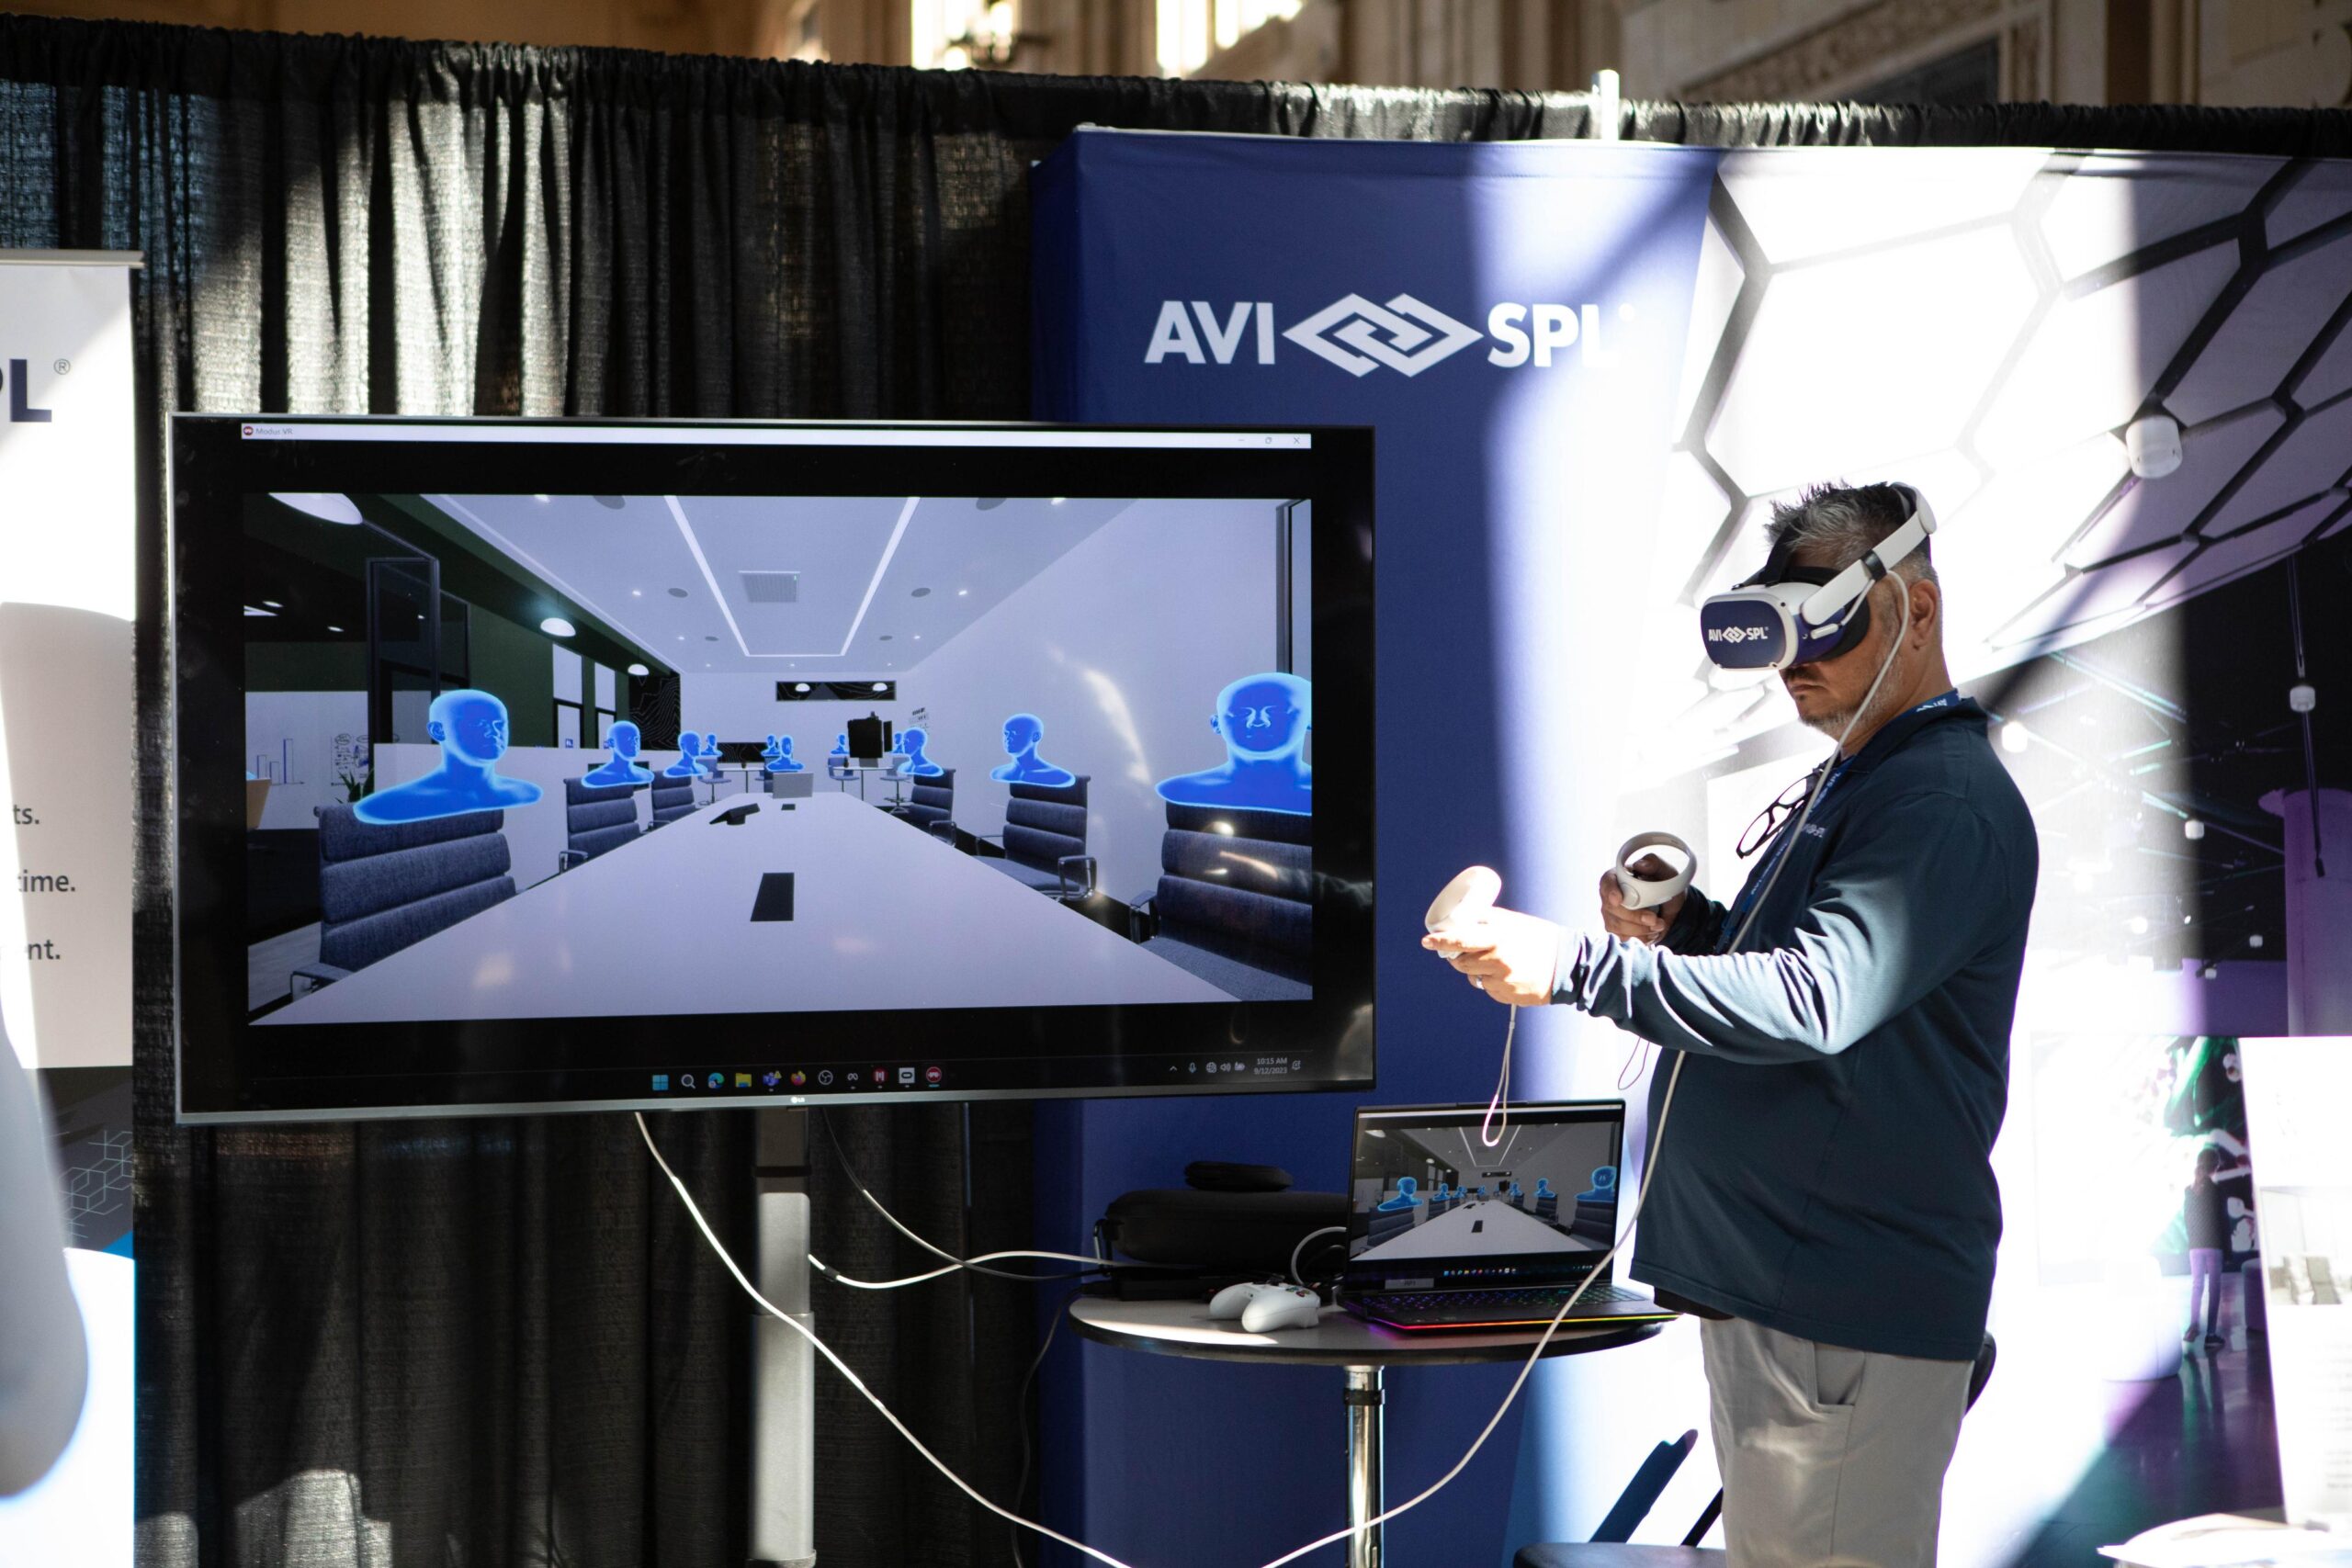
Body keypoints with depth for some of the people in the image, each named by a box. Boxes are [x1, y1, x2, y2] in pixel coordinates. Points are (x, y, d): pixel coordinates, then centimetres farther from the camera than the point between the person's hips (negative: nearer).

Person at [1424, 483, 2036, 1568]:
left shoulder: (1945, 806, -16)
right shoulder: (1857, 783, 19)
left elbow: (1815, 999, -28)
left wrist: (1575, 966, -30)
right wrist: (1683, 928, 7)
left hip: (1851, 1311, -11)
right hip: (1762, 1278, 11)